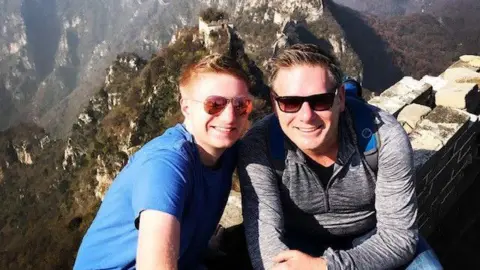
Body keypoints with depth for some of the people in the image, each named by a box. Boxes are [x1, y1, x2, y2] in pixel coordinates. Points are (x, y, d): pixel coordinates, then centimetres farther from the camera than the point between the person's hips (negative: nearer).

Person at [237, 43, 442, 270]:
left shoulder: (385, 137, -24)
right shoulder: (258, 146, -25)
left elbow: (398, 236, -22)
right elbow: (264, 239, -27)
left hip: (375, 237, 2)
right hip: (299, 245, -1)